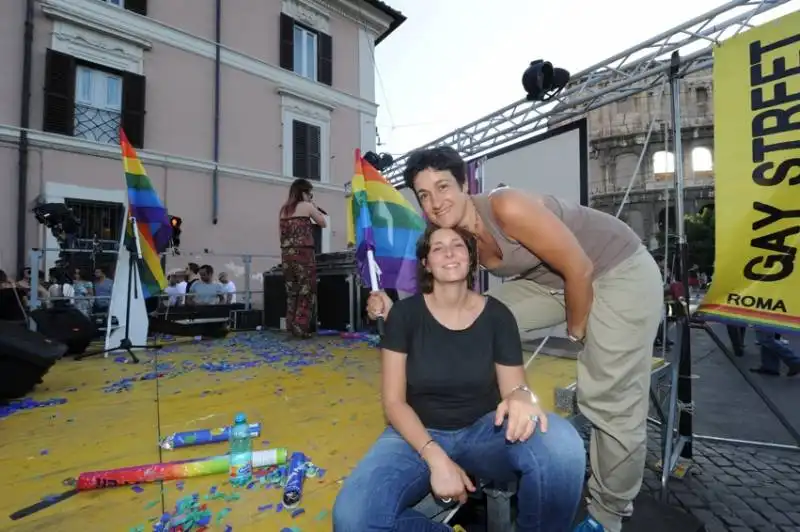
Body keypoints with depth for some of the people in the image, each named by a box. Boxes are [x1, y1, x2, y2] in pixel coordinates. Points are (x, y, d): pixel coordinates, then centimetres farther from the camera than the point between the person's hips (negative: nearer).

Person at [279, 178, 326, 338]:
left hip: (287, 254, 6)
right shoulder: (307, 206, -2)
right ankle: (301, 329, 1)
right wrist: (314, 207, 13)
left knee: (292, 292, 13)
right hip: (303, 253, -6)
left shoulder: (284, 209, 15)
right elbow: (323, 223, 7)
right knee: (305, 292, 1)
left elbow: (284, 232, 16)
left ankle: (291, 328, 18)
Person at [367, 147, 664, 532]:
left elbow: (580, 269, -24)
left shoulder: (508, 208, -30)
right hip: (551, 279, 7)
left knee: (611, 403, -5)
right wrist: (393, 309, -21)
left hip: (621, 273, -6)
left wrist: (575, 332, -10)